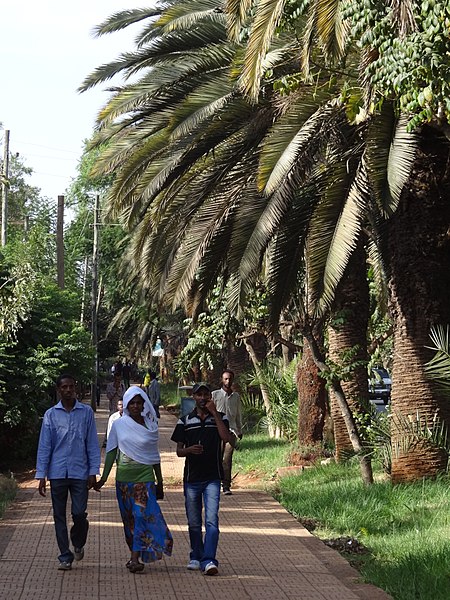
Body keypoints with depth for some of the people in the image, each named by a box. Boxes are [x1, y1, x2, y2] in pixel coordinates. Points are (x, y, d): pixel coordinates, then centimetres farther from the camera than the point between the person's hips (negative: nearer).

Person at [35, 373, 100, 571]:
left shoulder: (86, 412, 3)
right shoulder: (51, 414, 3)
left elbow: (92, 444, 5)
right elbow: (44, 446, 3)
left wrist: (93, 472, -1)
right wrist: (41, 475, -1)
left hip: (79, 472, -1)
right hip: (57, 472, 1)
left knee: (79, 513, -5)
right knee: (59, 516, 4)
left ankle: (78, 544, 25)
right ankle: (65, 557, 14)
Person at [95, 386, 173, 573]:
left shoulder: (150, 426, 5)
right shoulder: (118, 425, 3)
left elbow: (154, 456, 11)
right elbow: (111, 452, 6)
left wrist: (160, 482, 12)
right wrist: (104, 477, 3)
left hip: (145, 476, -1)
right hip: (124, 477, 1)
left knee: (143, 515, -14)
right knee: (129, 519, 8)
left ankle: (135, 558, -16)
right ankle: (135, 554, 21)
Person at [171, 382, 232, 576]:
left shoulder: (219, 418, 5)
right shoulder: (185, 421, 7)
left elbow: (226, 438, -14)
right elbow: (178, 451, 9)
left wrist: (214, 413, -14)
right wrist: (189, 449, -15)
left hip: (212, 478, -2)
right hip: (191, 478, 2)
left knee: (211, 520, -13)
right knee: (194, 522, 10)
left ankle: (209, 560, -17)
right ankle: (196, 557, 24)